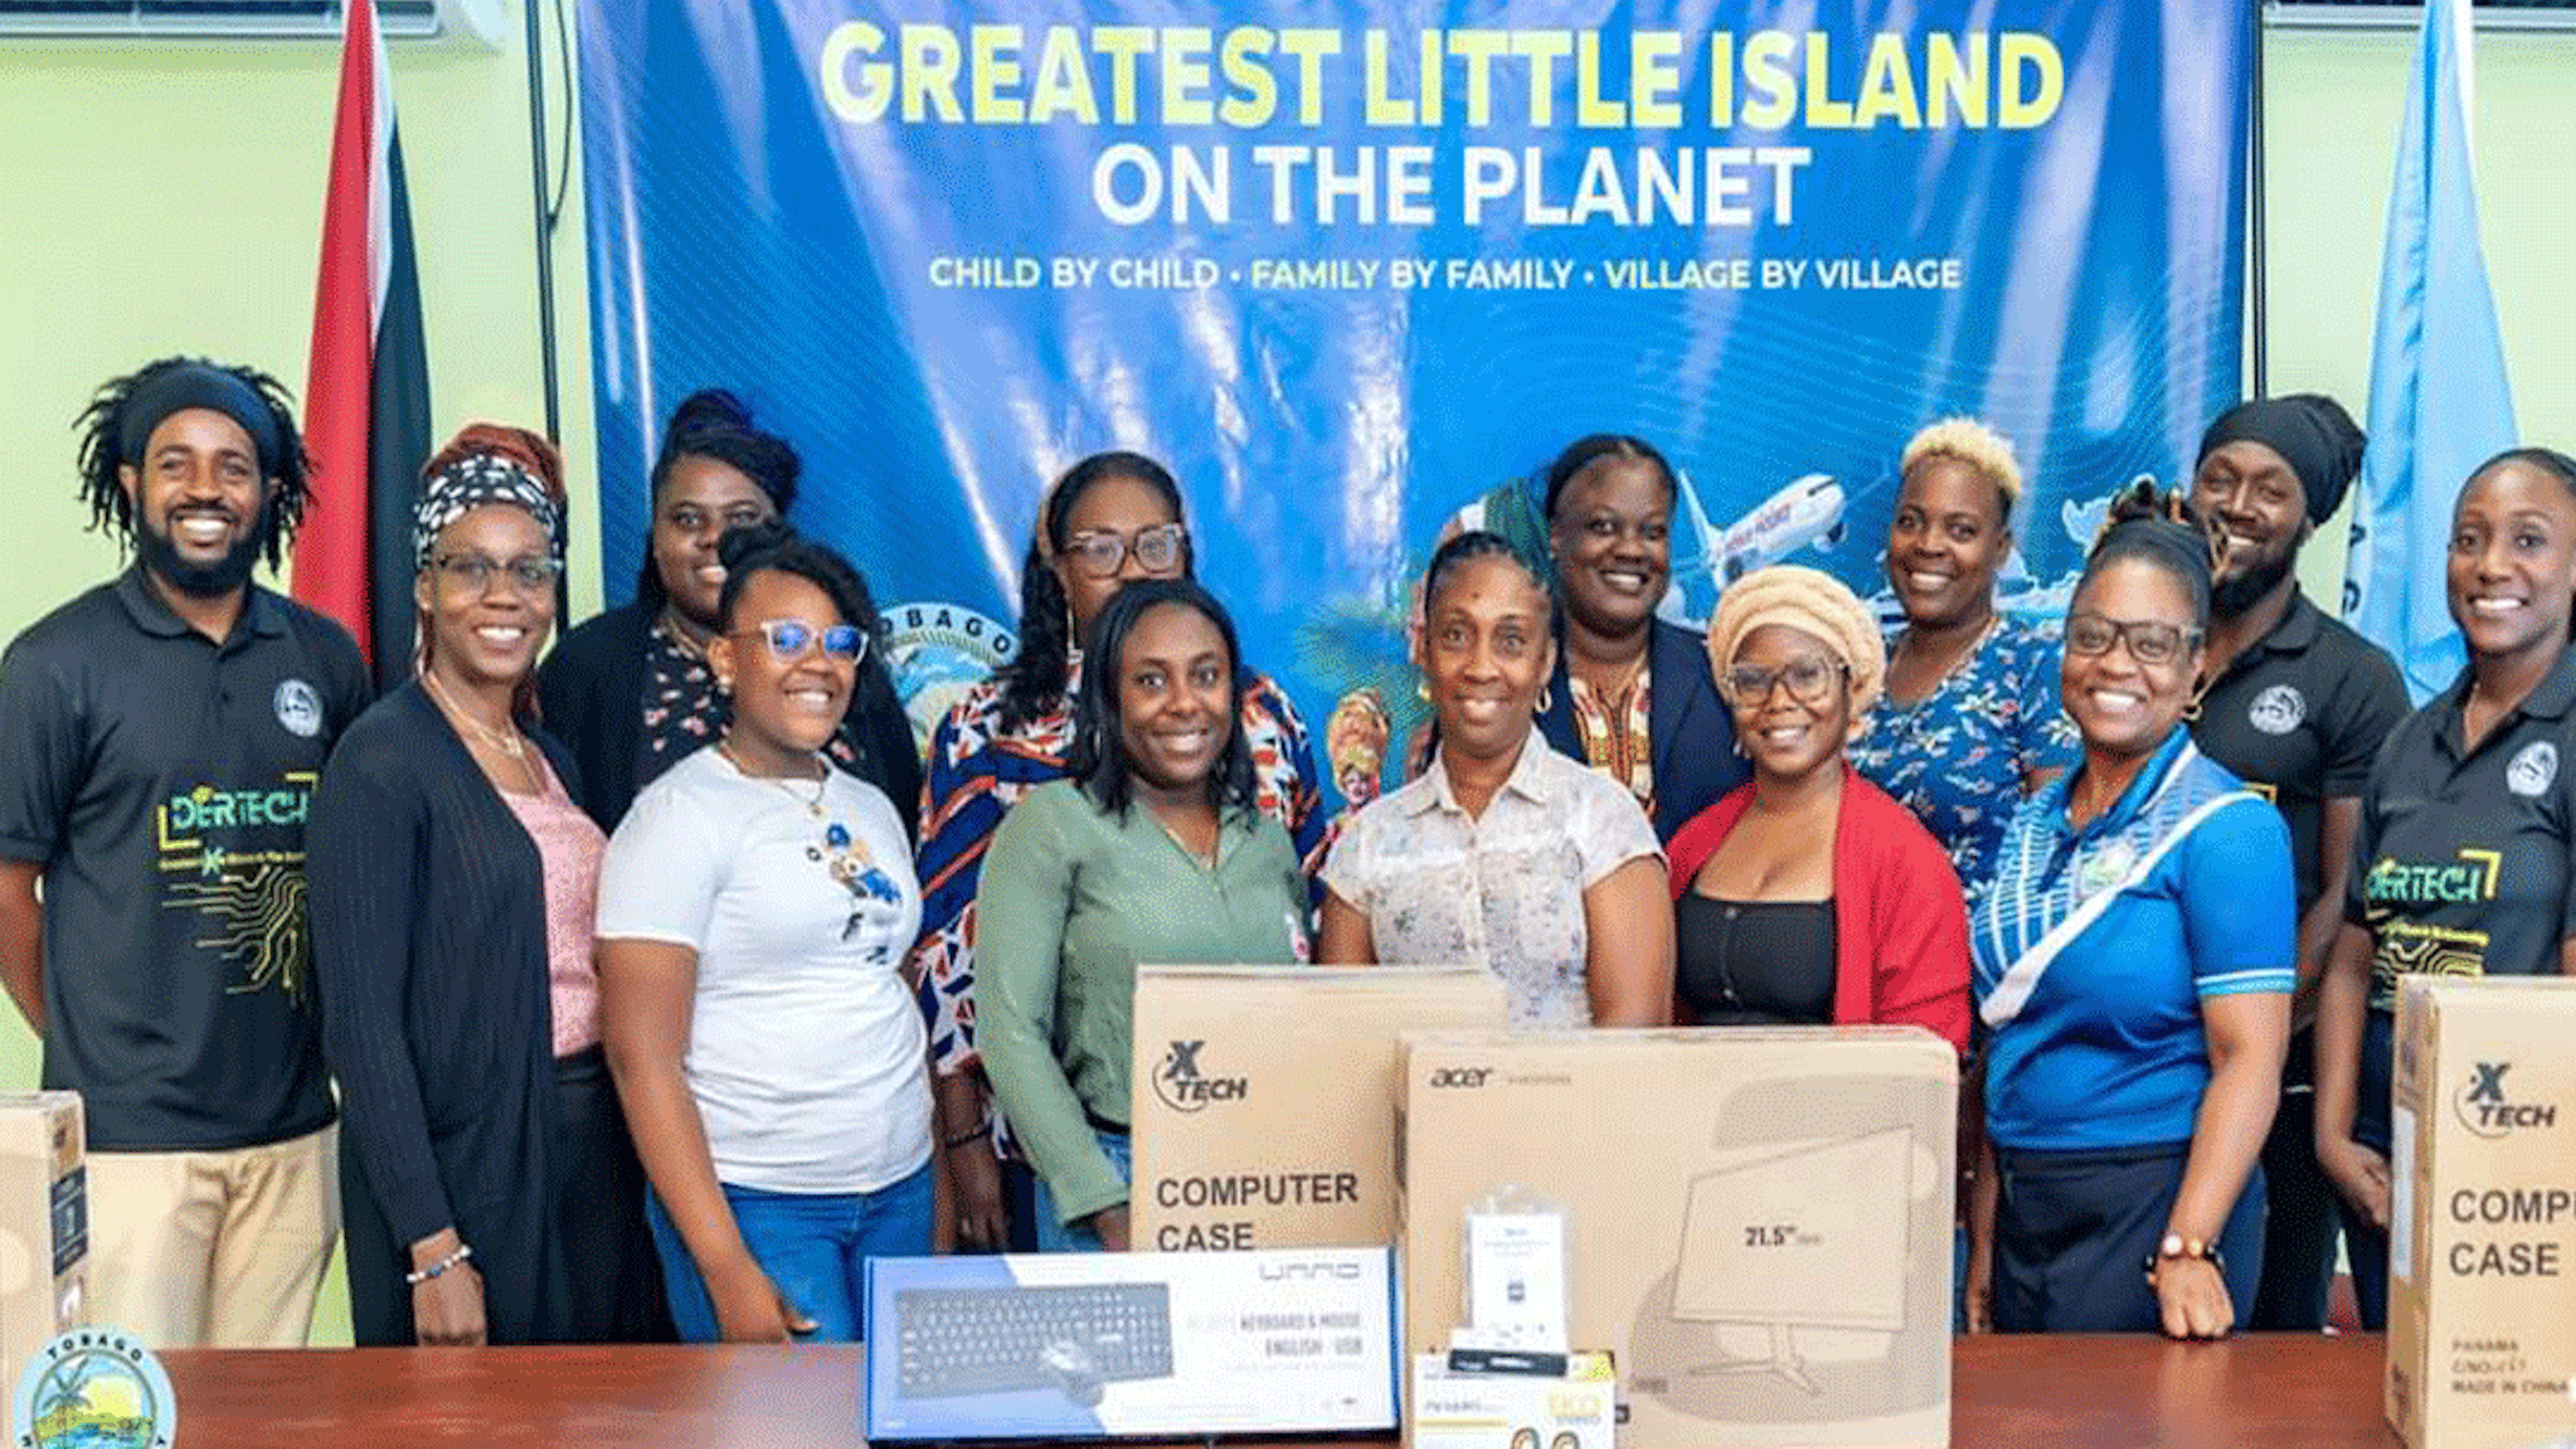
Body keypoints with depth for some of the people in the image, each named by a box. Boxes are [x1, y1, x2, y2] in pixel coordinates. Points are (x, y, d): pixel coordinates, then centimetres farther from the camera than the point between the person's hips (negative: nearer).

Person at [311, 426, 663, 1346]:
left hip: (595, 1158, 7)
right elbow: (361, 1021, -15)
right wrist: (431, 1249, -18)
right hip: (464, 1166, -7)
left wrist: (631, 1160, 9)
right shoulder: (381, 763, -11)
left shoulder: (550, 758, 11)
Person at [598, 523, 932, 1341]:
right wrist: (727, 1270, -17)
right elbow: (643, 1058, -12)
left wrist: (952, 1166, 10)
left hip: (902, 1190, 6)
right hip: (756, 1205, -6)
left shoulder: (871, 810, 12)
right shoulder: (681, 815, -8)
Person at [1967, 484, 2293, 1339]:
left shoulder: (2229, 827, -10)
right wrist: (1986, 1236, 11)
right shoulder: (2034, 824, 9)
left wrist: (2188, 1250, -24)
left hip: (2155, 1206, -6)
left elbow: (2248, 1057, -16)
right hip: (2024, 1208, 6)